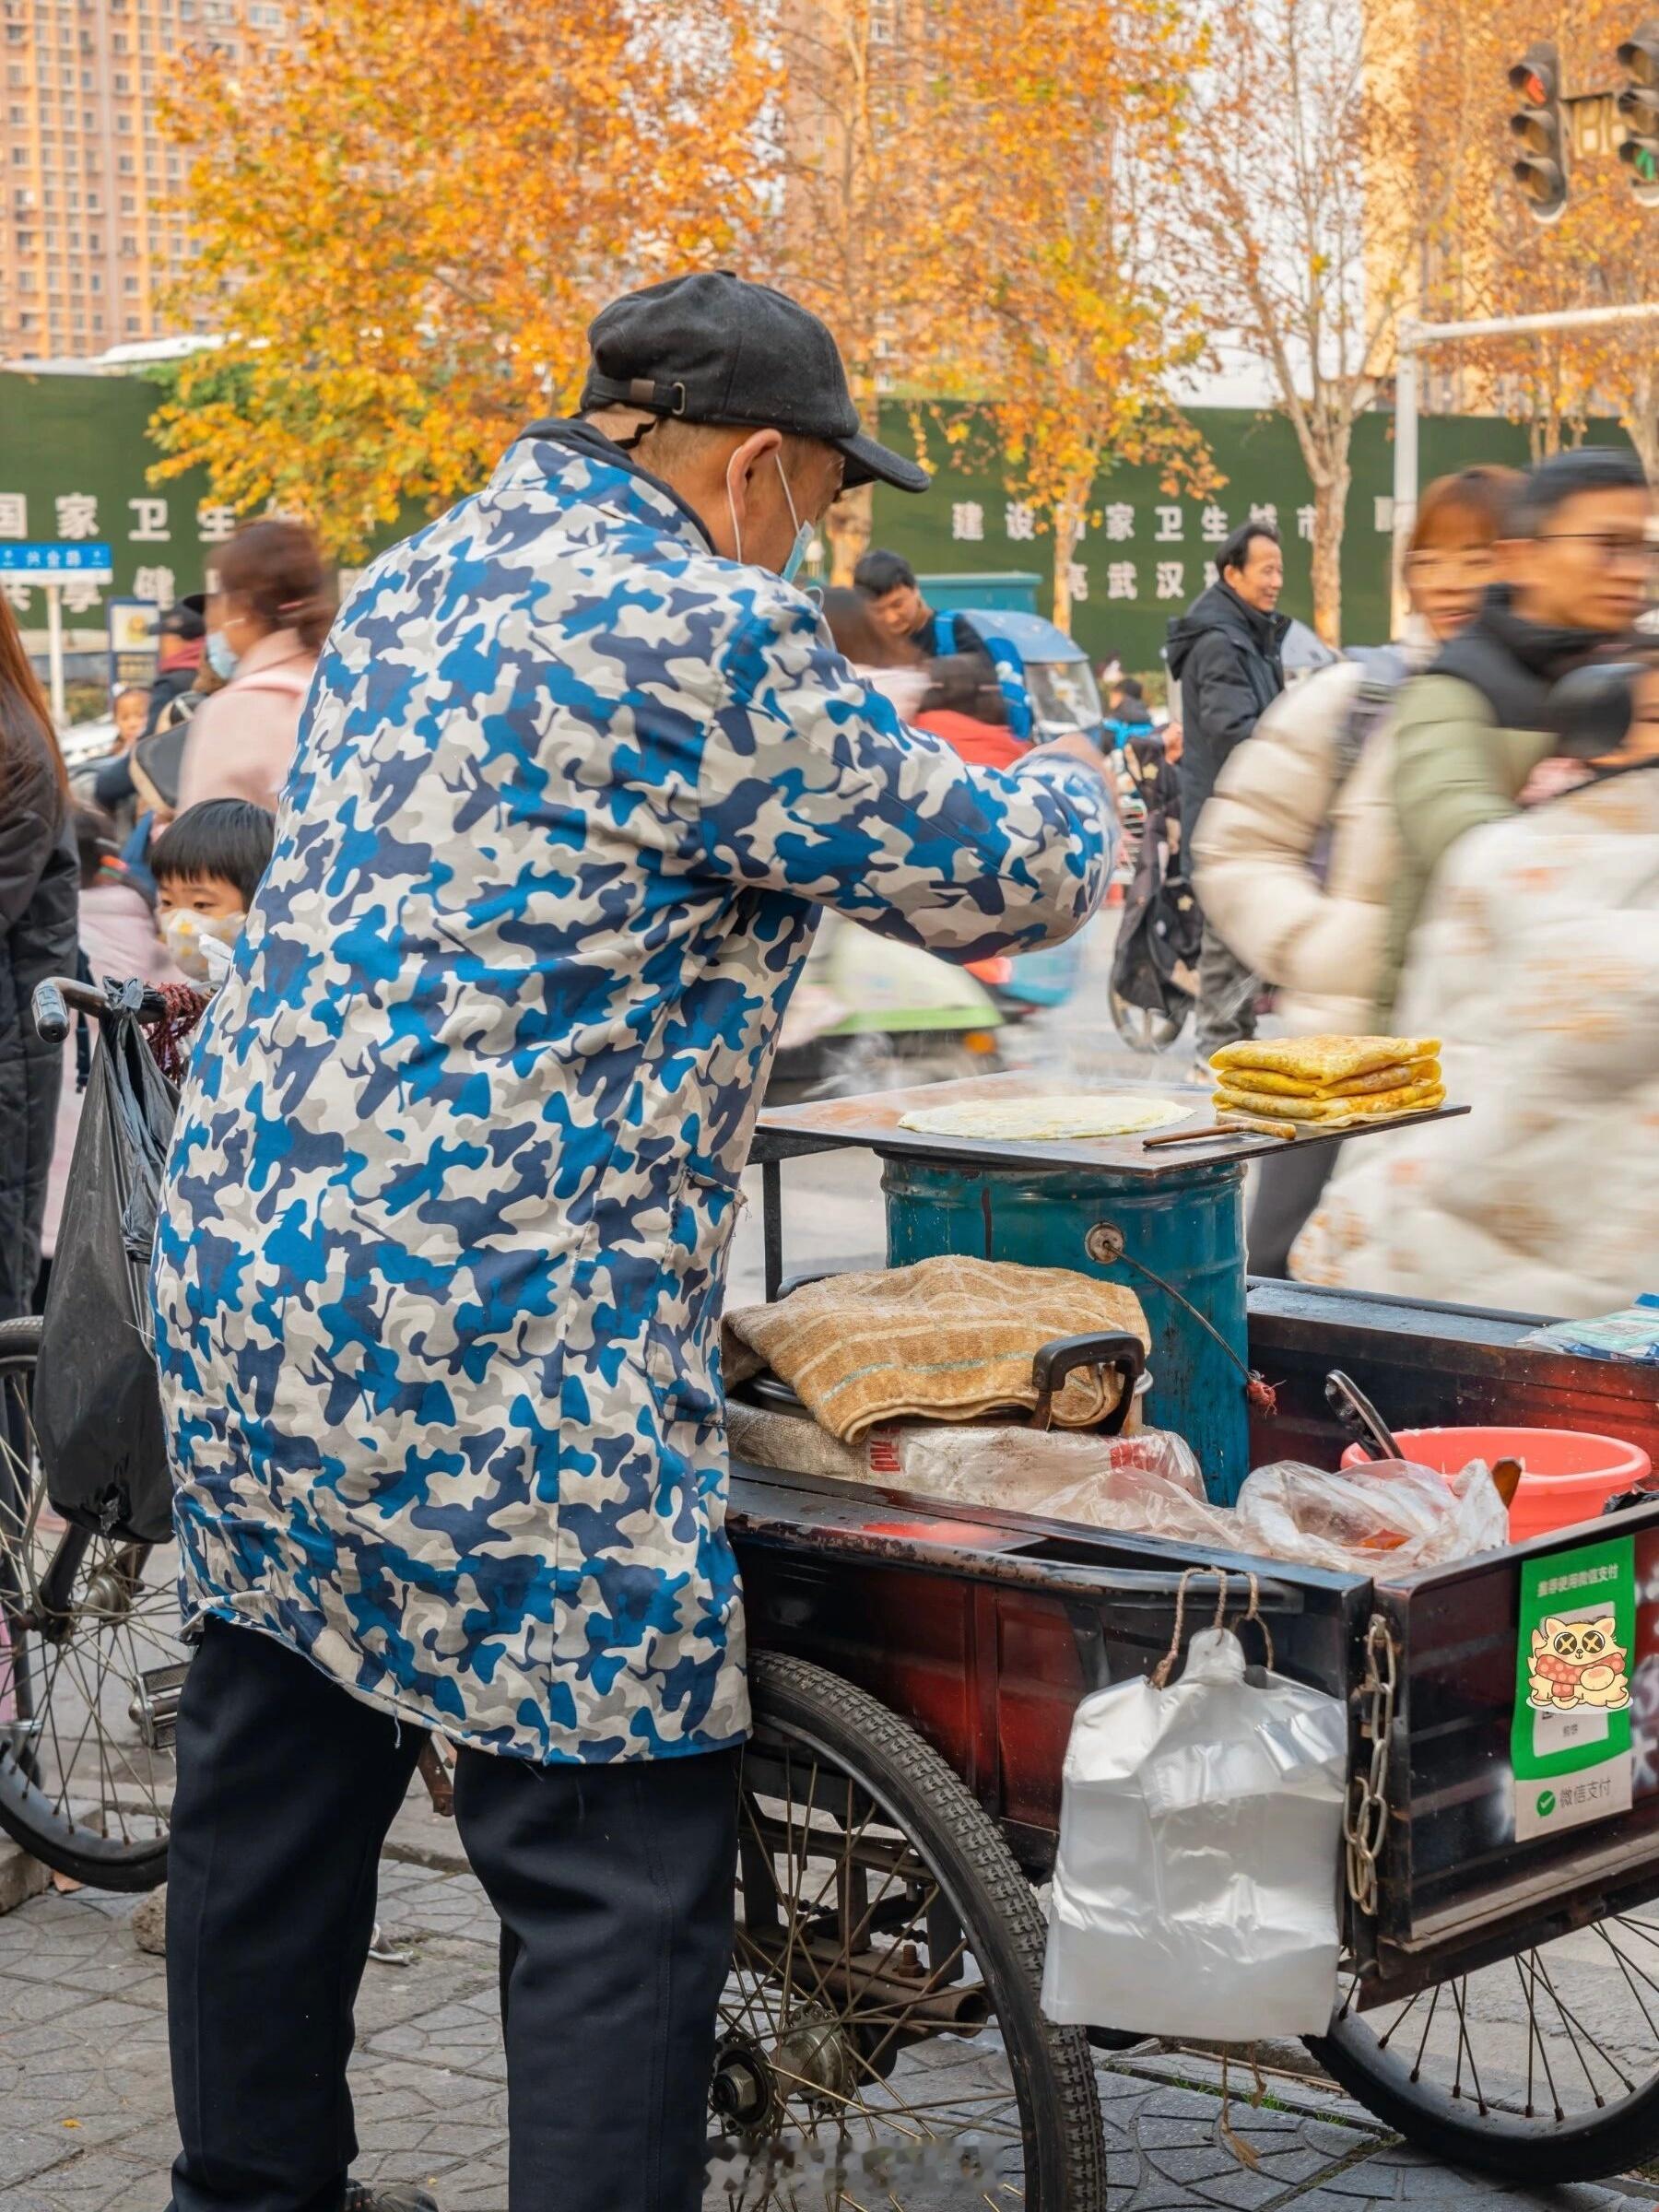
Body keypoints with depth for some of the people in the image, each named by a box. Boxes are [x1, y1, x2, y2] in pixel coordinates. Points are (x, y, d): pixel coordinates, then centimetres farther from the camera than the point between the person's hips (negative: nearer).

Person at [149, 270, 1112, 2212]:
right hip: (490, 1350, -9)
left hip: (239, 1274, 10)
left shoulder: (409, 588, 14)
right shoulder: (706, 633, -13)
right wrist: (1065, 787, 18)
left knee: (274, 1769, 21)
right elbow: (992, 882, -5)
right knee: (623, 1873, -1)